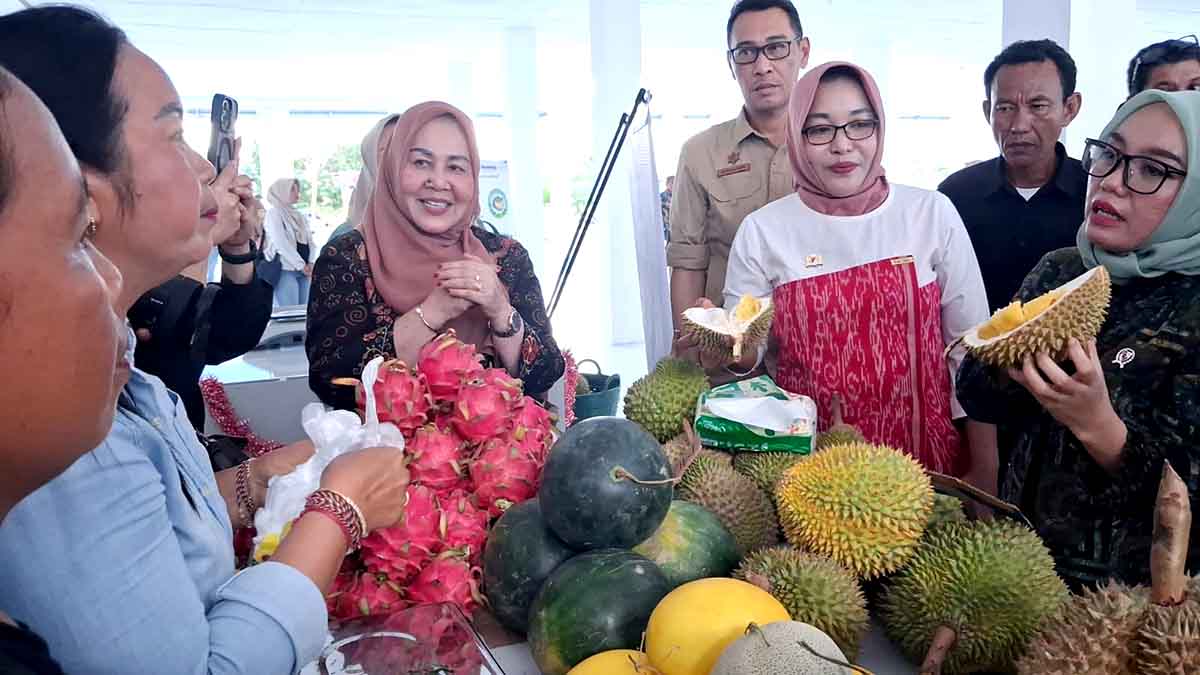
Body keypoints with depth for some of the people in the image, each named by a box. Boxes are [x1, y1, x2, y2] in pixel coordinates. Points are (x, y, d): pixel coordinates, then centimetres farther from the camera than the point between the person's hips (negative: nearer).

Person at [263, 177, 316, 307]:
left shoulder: (300, 216, 18)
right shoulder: (274, 213, -3)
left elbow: (310, 241, 12)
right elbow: (281, 244, -12)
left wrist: (311, 264, -5)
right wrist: (301, 266, -13)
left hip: (305, 270, 7)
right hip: (286, 269, -7)